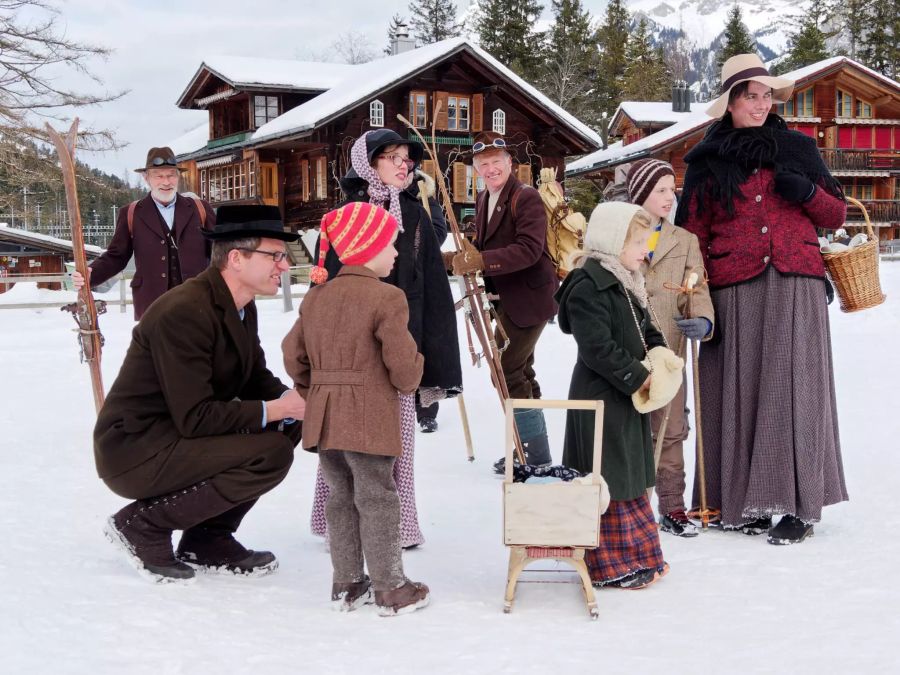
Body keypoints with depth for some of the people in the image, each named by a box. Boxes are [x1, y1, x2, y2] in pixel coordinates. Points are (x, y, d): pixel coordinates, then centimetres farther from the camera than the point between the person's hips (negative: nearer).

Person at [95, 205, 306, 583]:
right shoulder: (184, 312, -24)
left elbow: (256, 377, 13)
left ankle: (209, 538, 8)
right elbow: (194, 418, -26)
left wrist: (289, 400, -9)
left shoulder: (240, 307, 6)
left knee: (289, 425, 2)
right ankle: (143, 525, -8)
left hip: (177, 435, 10)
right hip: (135, 450, -10)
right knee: (271, 453, -23)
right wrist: (272, 410, -21)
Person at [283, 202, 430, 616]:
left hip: (324, 417, 7)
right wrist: (409, 383, 7)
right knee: (377, 501, 1)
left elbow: (293, 353, 13)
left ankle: (347, 585, 22)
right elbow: (403, 361, -15)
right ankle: (390, 589, 9)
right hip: (369, 419, -7)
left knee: (340, 498, 15)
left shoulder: (316, 296, 10)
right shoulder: (386, 297, -13)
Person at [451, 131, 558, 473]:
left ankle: (536, 454, 0)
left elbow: (529, 249, -28)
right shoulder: (483, 199, 10)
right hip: (506, 300, 9)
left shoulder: (526, 198, -17)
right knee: (520, 371, 18)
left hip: (530, 297, -9)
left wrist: (481, 260, -34)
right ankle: (530, 446, 32)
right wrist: (466, 258, -5)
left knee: (508, 372, -10)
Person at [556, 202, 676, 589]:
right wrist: (638, 378, -19)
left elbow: (647, 329, 23)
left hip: (627, 397, 10)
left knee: (631, 477, 17)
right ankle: (610, 565, 8)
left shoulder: (625, 282, 14)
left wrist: (658, 353, 2)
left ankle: (639, 554, 28)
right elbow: (597, 347, -24)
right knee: (610, 481, -2)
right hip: (601, 400, -10)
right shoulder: (588, 285, -19)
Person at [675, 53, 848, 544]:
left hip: (796, 290, 0)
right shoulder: (707, 162, 11)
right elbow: (692, 238, 8)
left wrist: (807, 192, -4)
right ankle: (742, 503, 5)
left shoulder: (797, 149, 14)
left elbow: (836, 215, 17)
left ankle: (797, 505, -2)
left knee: (792, 389, -6)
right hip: (734, 295, 0)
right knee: (739, 394, -2)